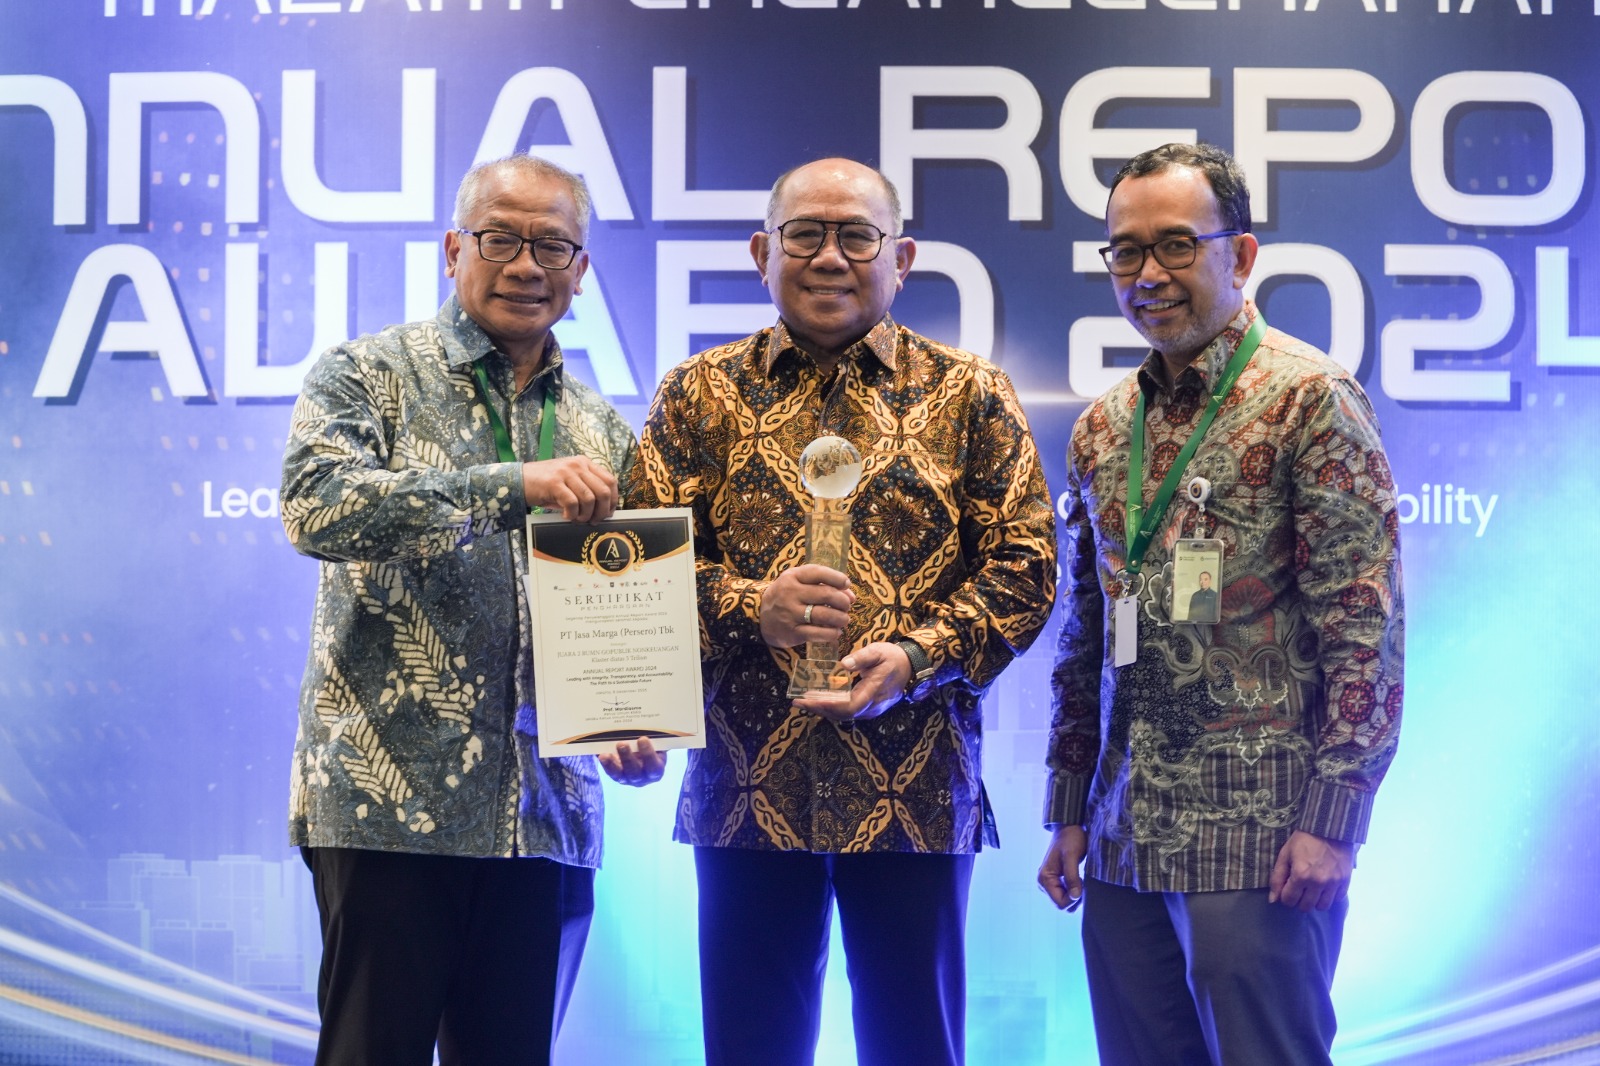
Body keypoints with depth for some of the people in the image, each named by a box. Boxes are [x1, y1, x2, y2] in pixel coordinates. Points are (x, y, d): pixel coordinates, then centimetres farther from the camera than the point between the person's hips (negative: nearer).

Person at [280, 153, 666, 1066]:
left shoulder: (605, 434, 16)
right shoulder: (369, 376, 2)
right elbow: (317, 504, -17)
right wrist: (511, 486, -26)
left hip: (547, 820, 5)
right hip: (388, 810, -4)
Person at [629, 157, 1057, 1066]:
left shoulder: (970, 396, 6)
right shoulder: (702, 395, 9)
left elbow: (1025, 564, 0)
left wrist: (917, 657, -15)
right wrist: (751, 607, -16)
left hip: (915, 788, -1)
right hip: (747, 784, 1)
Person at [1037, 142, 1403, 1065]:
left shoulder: (1310, 399, -6)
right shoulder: (1102, 429, 13)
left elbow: (1365, 622, -11)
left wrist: (1330, 817, -16)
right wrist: (1068, 811, 15)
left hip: (1257, 844, -6)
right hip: (1123, 842, 6)